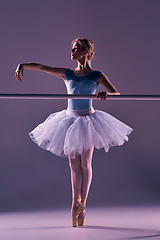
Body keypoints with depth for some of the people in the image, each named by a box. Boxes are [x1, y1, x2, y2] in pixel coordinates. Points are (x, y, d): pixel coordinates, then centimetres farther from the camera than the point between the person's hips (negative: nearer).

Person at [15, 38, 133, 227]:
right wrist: (23, 65, -9)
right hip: (70, 120, 3)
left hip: (88, 121, -3)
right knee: (74, 164, 6)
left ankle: (83, 203, 17)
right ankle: (75, 203, 14)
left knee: (85, 164, 4)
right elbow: (41, 67, 7)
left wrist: (105, 94, -33)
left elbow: (116, 93, -11)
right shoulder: (67, 74, 6)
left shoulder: (96, 76, -3)